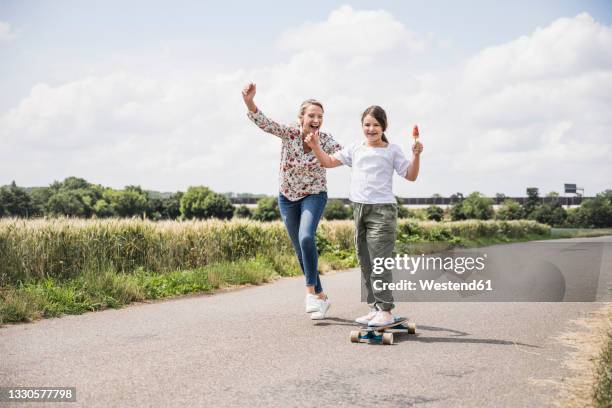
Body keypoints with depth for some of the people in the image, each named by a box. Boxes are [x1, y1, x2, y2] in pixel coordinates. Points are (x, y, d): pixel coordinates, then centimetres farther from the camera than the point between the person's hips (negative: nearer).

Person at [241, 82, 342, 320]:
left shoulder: (326, 141, -16)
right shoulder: (290, 133, -17)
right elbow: (264, 123, -31)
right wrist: (249, 102, -49)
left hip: (314, 195, -2)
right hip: (288, 197, 2)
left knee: (306, 237, -29)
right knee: (301, 251, 8)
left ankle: (310, 291, -16)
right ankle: (321, 297, 23)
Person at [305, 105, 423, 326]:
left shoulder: (392, 150, 4)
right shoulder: (355, 149, 15)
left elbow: (410, 176, 2)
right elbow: (328, 162, 15)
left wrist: (416, 156, -13)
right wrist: (315, 146, 0)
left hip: (382, 210, -6)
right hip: (359, 209, 6)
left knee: (379, 262, -12)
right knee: (365, 263, 9)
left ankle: (385, 310, -8)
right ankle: (375, 308, 18)